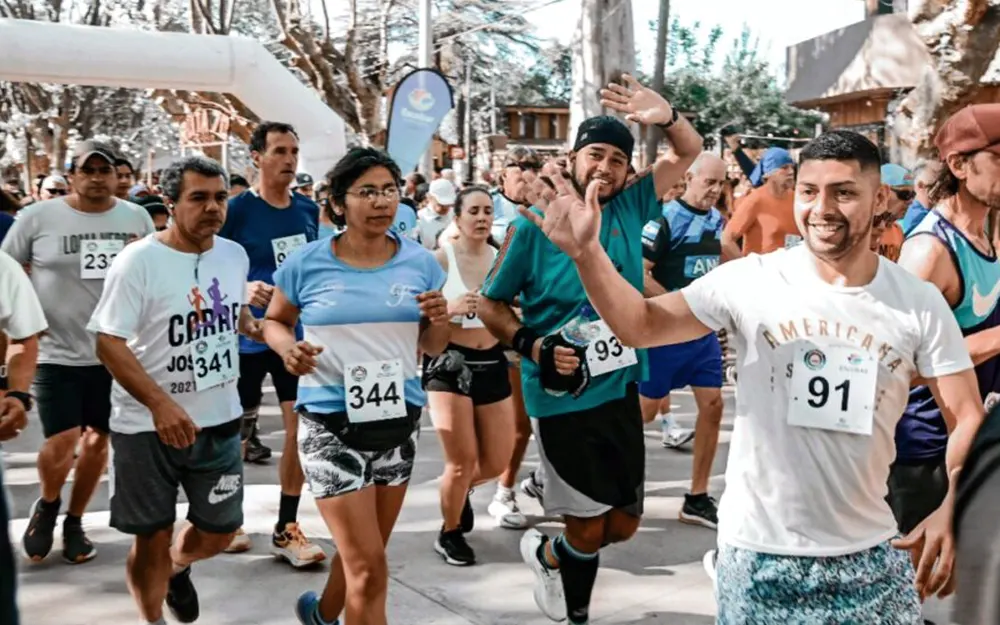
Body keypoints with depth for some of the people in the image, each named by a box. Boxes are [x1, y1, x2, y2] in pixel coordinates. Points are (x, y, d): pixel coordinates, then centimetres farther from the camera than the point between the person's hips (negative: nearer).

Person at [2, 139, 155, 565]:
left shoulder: (136, 218, 3)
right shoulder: (38, 217, -4)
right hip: (57, 351, -2)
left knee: (98, 438, 11)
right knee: (61, 443, -10)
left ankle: (74, 522, 31)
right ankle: (47, 504, 23)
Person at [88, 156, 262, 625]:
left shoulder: (235, 255, 2)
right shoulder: (139, 260, -15)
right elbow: (109, 342, -18)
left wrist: (261, 330, 2)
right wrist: (160, 404, -29)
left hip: (220, 420, 5)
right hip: (147, 426, -5)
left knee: (220, 530, 15)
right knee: (152, 536, 7)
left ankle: (177, 568, 48)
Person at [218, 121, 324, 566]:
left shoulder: (308, 210, 5)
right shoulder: (237, 209, -9)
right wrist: (243, 288, -26)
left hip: (299, 334, 4)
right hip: (248, 336, -4)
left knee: (302, 428, -1)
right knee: (238, 432, 9)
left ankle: (286, 529, 11)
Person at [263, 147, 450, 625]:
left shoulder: (419, 262, 0)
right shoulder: (308, 263, -7)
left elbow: (431, 349, 7)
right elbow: (273, 321, 7)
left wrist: (439, 324, -15)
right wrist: (287, 348, -15)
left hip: (399, 420, 4)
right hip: (331, 424, -4)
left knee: (363, 555, 23)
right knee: (369, 569, -7)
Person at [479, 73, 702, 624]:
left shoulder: (630, 209, 1)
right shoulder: (532, 226, -10)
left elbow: (689, 151, 7)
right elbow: (490, 303, -1)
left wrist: (666, 116, -14)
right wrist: (531, 345, -18)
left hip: (621, 392, 5)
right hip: (562, 400, -5)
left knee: (623, 525, 14)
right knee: (590, 528, 4)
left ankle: (548, 554, 43)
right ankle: (552, 565, 38)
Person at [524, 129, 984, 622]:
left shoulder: (920, 303, -4)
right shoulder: (752, 280, -8)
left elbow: (968, 415, 0)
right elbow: (640, 325, -8)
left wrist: (953, 508, -17)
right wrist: (587, 253, -24)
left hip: (870, 557, 2)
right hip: (758, 553, -1)